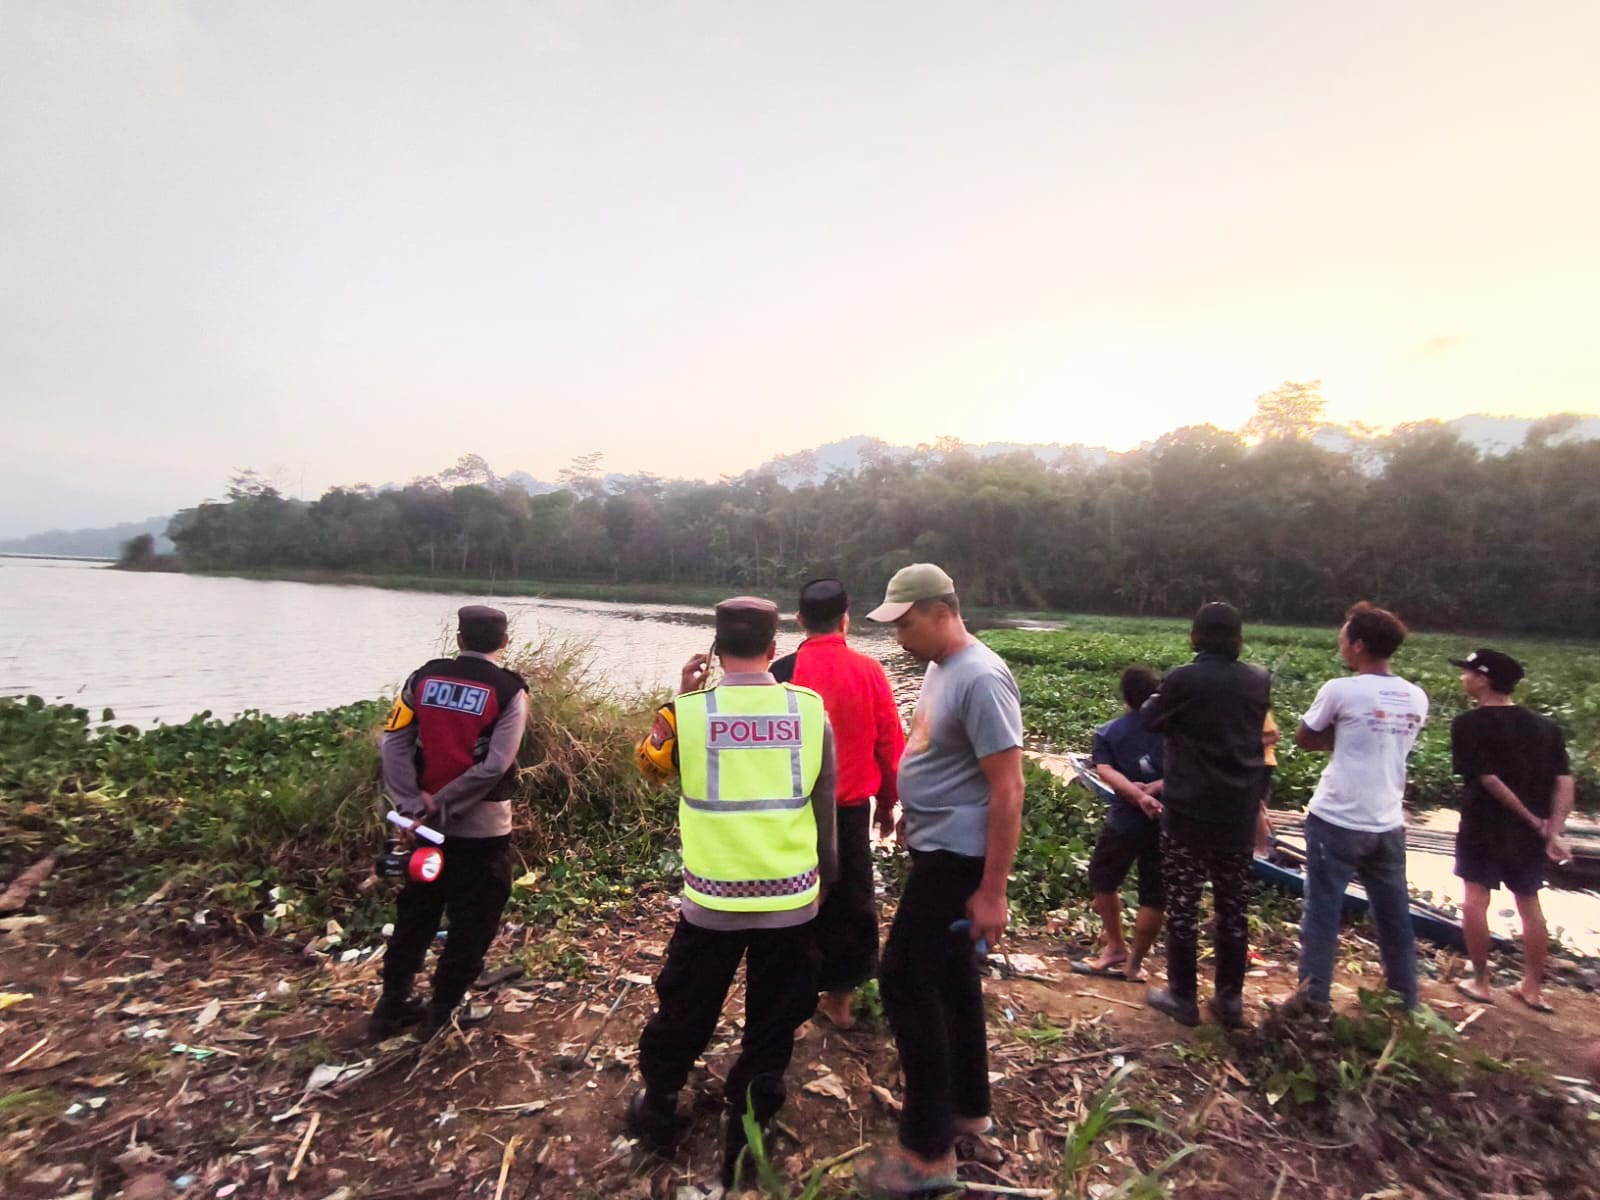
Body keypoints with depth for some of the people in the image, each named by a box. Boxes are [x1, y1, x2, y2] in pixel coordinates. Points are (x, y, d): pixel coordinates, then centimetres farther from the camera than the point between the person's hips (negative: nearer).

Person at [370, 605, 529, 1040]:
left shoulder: (424, 677, 1)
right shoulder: (509, 690, -11)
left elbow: (394, 743, -5)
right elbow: (494, 766, -19)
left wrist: (414, 803, -9)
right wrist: (443, 805, -12)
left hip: (424, 824, 5)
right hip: (481, 828, -4)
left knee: (414, 915, 22)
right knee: (471, 924, 13)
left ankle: (391, 1006, 32)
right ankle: (442, 1011, 23)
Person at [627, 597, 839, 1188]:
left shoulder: (689, 710, -11)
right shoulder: (811, 710, -7)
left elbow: (649, 763, 10)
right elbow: (824, 808, 2)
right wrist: (825, 873, 17)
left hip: (712, 900, 0)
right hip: (791, 899, 0)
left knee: (683, 1012, 24)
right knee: (772, 1027, 19)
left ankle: (658, 1114, 45)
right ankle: (743, 1144, 33)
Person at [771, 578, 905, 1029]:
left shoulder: (783, 672, -12)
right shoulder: (869, 671, -7)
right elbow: (890, 744, -1)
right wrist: (887, 802, 12)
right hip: (851, 808, 1)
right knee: (850, 900, 17)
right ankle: (840, 996, 29)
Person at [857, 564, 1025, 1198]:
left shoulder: (981, 678, -23)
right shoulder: (940, 667, 7)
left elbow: (1007, 789, -23)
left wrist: (992, 892, -22)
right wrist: (912, 811, 20)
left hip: (957, 856, -9)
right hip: (936, 846, 9)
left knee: (905, 979, -3)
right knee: (949, 975, 19)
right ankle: (967, 1105, 37)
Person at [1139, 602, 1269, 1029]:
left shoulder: (1183, 679, -14)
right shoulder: (1259, 682, -1)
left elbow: (1150, 721, 1)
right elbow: (1255, 734, 14)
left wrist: (1159, 697, 19)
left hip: (1189, 811, -4)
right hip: (1239, 812, 5)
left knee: (1182, 905, 7)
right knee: (1233, 907, 15)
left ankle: (1183, 996, 18)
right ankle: (1230, 999, 25)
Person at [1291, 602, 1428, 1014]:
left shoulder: (1341, 690, -13)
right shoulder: (1416, 698, 4)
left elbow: (1303, 739, -2)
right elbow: (1384, 745, 14)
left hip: (1337, 820, -5)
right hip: (1387, 824, 6)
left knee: (1322, 910, 5)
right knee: (1394, 915, 17)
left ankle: (1315, 996, 13)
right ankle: (1405, 1000, 30)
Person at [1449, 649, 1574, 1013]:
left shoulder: (1468, 724, -12)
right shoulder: (1545, 726, 5)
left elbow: (1488, 779, -17)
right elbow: (1564, 781, -2)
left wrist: (1533, 821, -9)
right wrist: (1553, 830, -7)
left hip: (1484, 827, -6)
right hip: (1528, 832, 6)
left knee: (1476, 899, 4)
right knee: (1530, 905, 15)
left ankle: (1480, 982, 11)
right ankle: (1533, 987, 24)